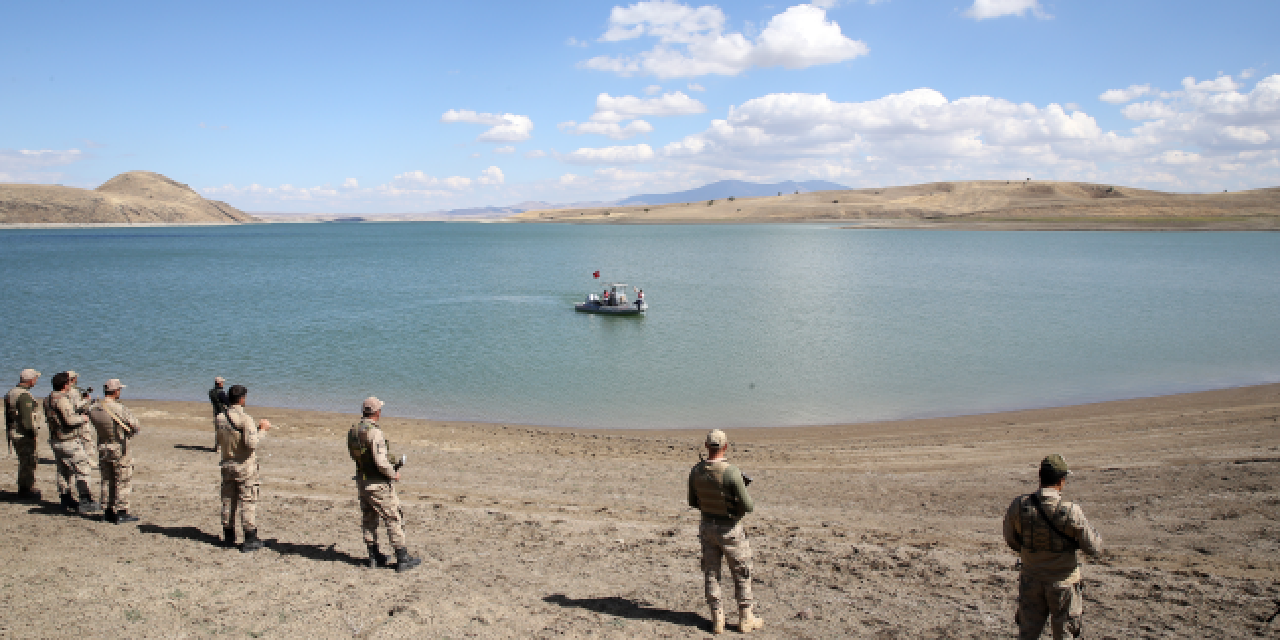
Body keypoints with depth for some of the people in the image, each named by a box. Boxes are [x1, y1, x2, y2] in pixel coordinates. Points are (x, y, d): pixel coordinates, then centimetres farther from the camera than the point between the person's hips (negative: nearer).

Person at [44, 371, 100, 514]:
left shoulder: (48, 400, 11)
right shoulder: (61, 399, -20)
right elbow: (70, 420, -27)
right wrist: (83, 418, -8)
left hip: (56, 440, 10)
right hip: (69, 441, -10)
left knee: (64, 471, 16)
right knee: (83, 469, -5)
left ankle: (66, 500, 22)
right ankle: (86, 501, -8)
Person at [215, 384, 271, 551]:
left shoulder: (220, 418, 2)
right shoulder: (245, 419, -18)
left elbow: (220, 442, 13)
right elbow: (252, 443, -24)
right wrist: (262, 429, -9)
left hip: (227, 466, 6)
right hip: (245, 466, -6)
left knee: (228, 501, 14)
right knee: (248, 502, 0)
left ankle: (228, 537, 23)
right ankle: (250, 540, 2)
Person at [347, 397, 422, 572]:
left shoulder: (353, 431, 4)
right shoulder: (374, 432, -22)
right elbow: (380, 461, -27)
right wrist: (393, 474, -10)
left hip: (362, 482, 8)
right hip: (378, 484, -8)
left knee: (369, 520, 16)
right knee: (394, 518, -1)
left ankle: (374, 557, 24)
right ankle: (402, 559, 1)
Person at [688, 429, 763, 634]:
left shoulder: (695, 471, -7)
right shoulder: (731, 472, -25)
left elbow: (693, 502, 6)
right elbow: (748, 506, -21)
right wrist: (738, 505, 1)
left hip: (707, 526, 4)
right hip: (729, 529, -4)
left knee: (711, 573, 14)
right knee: (741, 574, 12)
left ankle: (717, 619, 18)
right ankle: (746, 619, 20)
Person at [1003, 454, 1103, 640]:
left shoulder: (1019, 505, -12)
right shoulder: (1071, 512, -21)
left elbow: (1011, 540, 3)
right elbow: (1094, 548, -11)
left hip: (1031, 581, 3)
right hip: (1063, 582, -2)